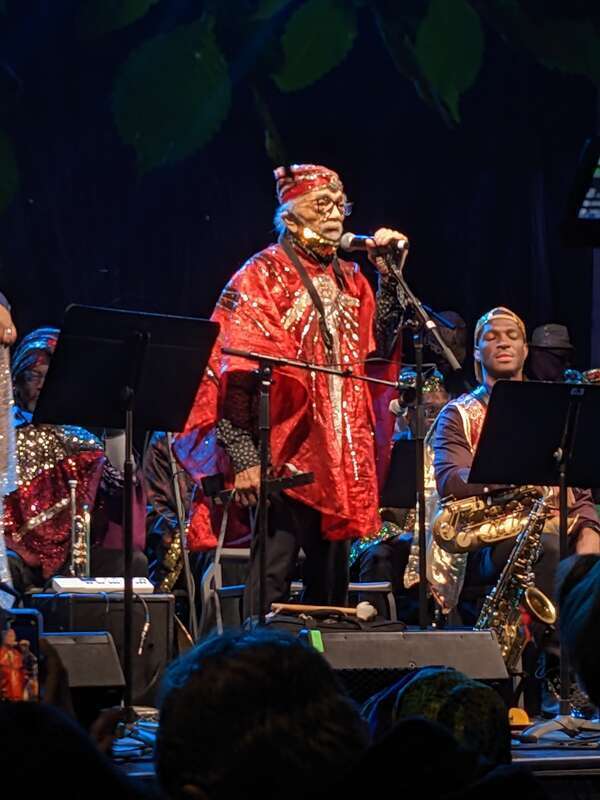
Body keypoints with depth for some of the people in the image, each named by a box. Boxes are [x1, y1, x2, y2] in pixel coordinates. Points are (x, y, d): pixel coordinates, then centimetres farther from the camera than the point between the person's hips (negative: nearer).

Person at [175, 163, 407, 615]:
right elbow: (237, 375, -11)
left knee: (331, 581, 9)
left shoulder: (348, 278, 16)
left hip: (340, 457, 7)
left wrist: (388, 275, 4)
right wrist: (244, 459, -19)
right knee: (273, 576, -10)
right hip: (283, 456, -6)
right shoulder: (263, 277, -4)